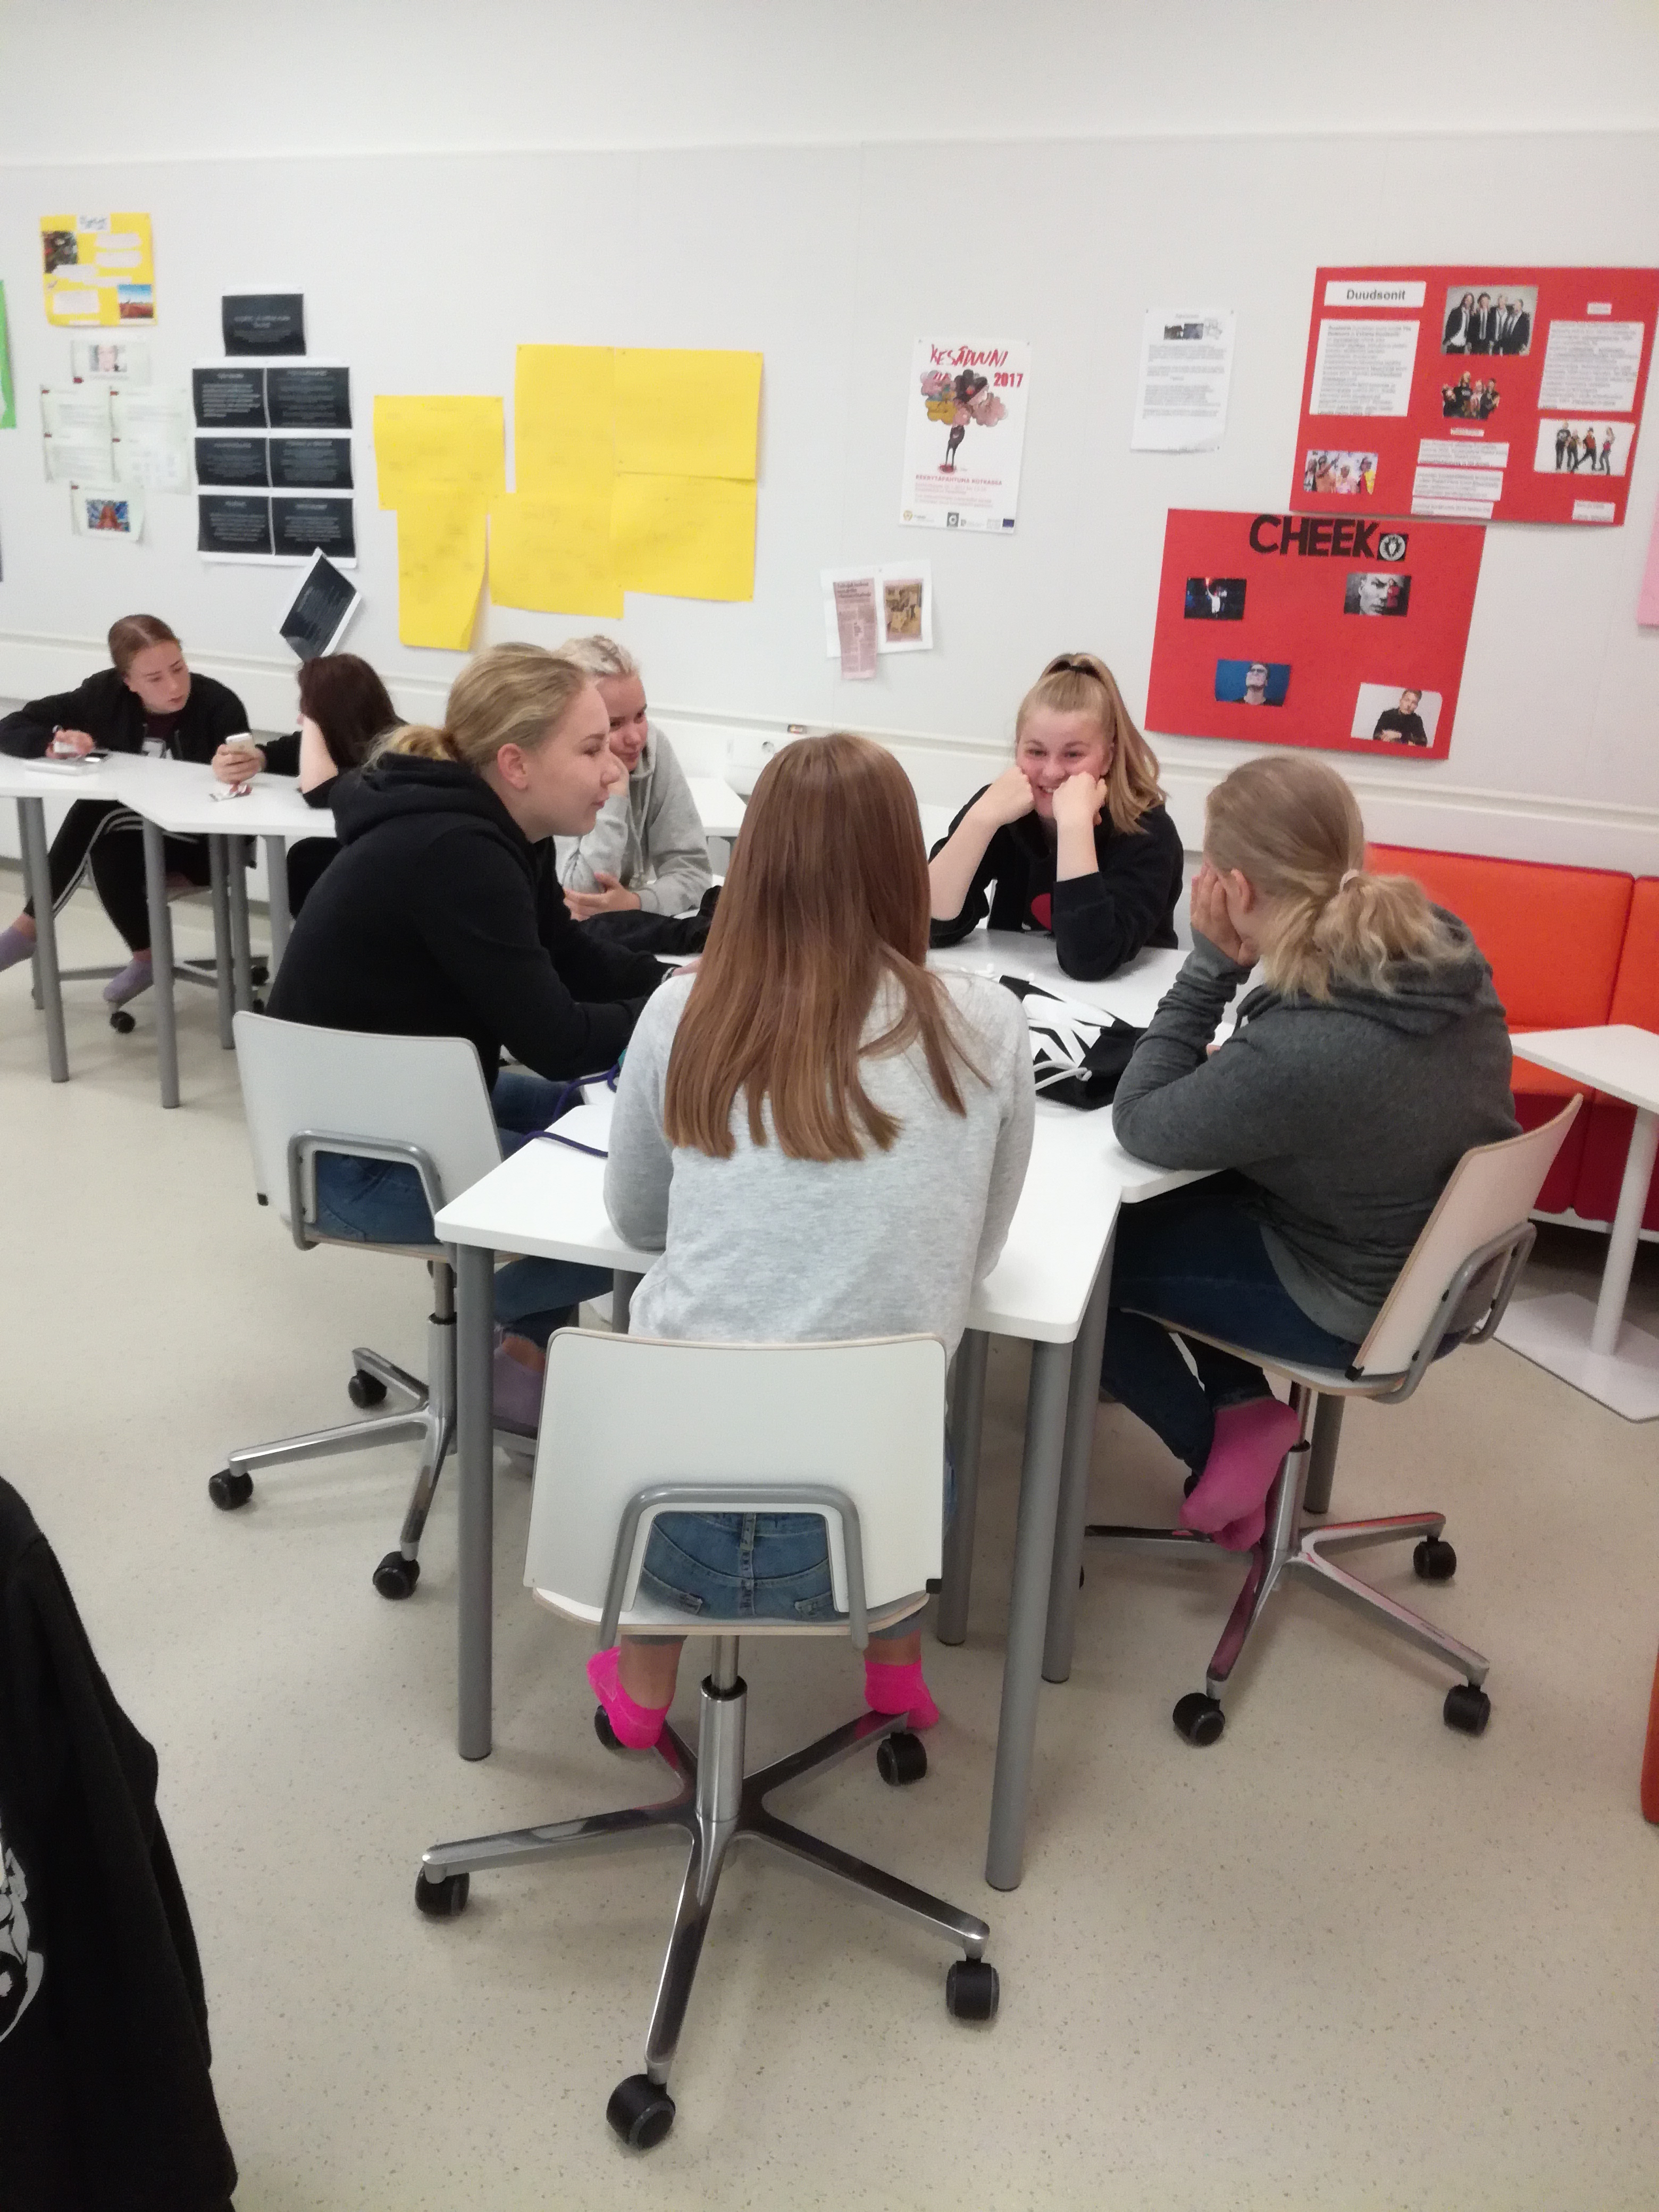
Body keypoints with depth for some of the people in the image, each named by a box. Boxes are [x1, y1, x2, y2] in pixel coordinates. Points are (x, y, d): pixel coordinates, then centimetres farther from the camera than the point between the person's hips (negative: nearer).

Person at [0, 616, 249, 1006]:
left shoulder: (219, 705, -20)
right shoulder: (106, 694, -10)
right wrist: (56, 742, -28)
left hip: (208, 842, -4)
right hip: (134, 834, 4)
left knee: (96, 814, -27)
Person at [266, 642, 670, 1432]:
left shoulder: (486, 829, 1)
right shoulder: (456, 855, -27)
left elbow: (574, 962, 11)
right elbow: (554, 1040, -25)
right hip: (359, 1160, -10)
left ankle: (526, 1328, 19)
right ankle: (512, 1345, 10)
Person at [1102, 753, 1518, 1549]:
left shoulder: (1297, 1054, -38)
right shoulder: (1443, 947, -13)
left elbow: (1138, 1126, -20)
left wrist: (1211, 965, -21)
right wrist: (1229, 1067, -2)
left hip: (1361, 1304, -8)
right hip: (1439, 1263, 8)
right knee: (1180, 1201, 21)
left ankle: (1225, 1450, 16)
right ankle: (1245, 1402, 19)